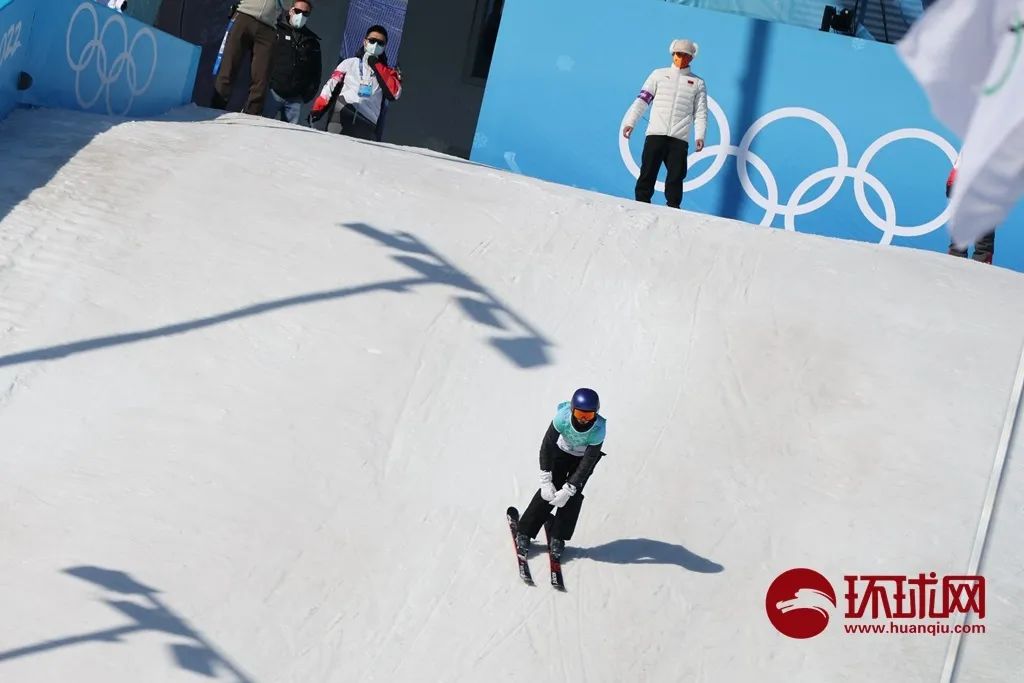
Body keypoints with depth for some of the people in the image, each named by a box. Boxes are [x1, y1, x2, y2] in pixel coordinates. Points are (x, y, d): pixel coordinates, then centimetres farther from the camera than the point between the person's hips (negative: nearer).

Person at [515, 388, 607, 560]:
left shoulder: (599, 429, -36)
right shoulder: (562, 417, -37)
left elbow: (588, 462, -30)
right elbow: (547, 446, -28)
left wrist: (568, 490, -33)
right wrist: (546, 481, -32)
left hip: (584, 457, 0)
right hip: (561, 451, 0)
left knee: (573, 495, -11)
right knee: (549, 489, -11)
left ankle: (558, 538, 7)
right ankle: (525, 532, 2)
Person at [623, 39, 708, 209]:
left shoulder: (698, 83, 14)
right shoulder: (659, 74, 13)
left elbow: (700, 112, 8)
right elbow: (642, 100, 8)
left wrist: (700, 136, -7)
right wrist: (631, 122, -4)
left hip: (680, 138, 0)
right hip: (656, 133, 0)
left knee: (676, 176, -3)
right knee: (647, 172, -4)